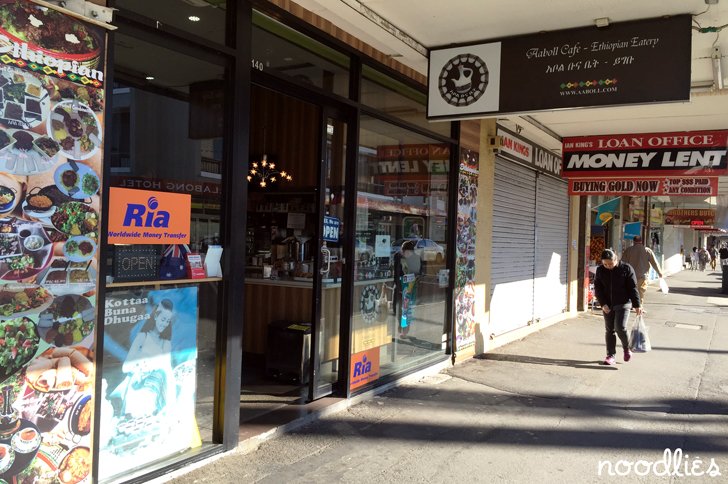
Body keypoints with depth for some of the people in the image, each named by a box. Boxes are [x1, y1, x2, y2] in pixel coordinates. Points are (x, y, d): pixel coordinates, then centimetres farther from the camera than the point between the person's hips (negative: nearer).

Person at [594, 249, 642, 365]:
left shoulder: (626, 268, -7)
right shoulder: (600, 270, 1)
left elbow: (633, 288, -4)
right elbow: (597, 288, 3)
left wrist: (637, 305, -5)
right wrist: (603, 304, -8)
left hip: (623, 303, -4)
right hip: (607, 305, 4)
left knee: (620, 328, -14)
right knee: (609, 330, 5)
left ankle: (626, 348, 15)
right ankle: (611, 356, 13)